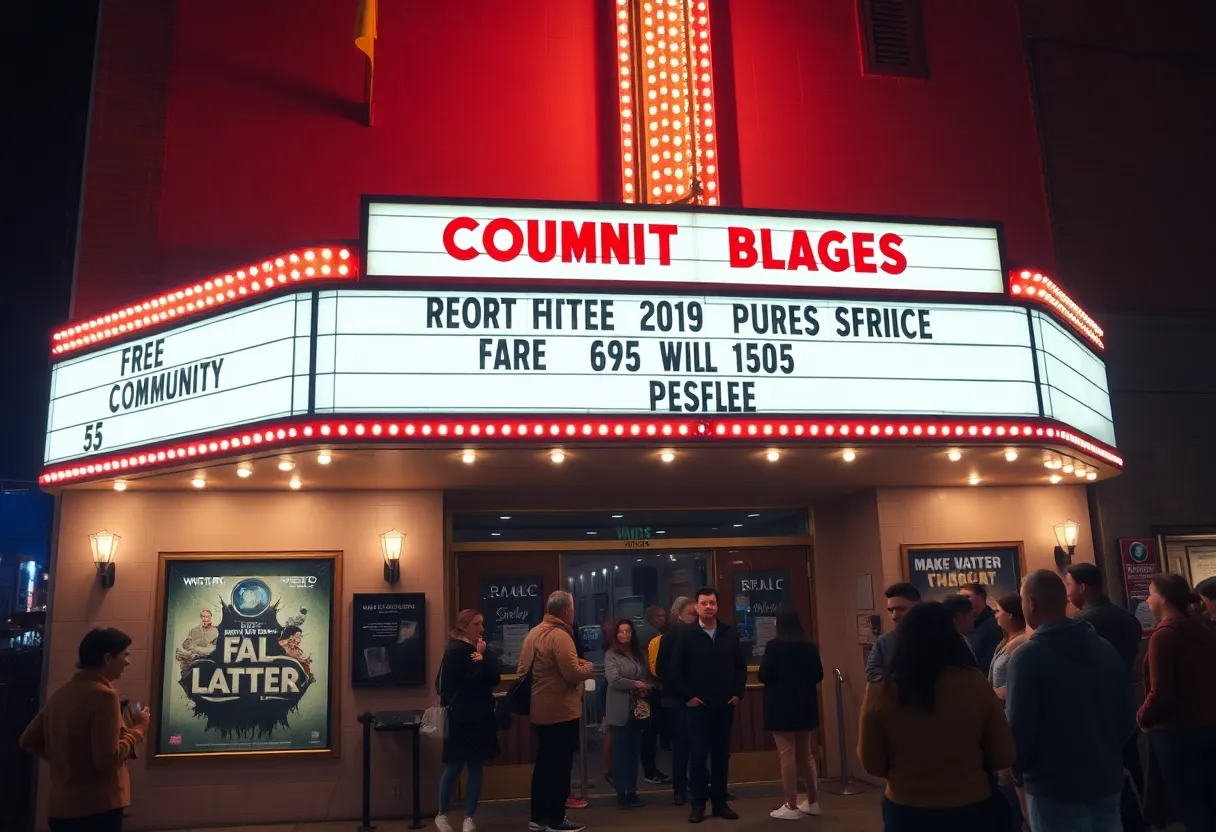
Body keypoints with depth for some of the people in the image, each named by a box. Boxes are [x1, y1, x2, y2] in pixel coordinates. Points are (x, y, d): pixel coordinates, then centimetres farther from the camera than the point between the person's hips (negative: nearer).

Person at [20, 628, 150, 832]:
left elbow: (29, 741, 15)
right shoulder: (103, 695, -17)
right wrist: (138, 728, -7)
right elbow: (108, 760, -20)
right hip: (96, 810, -8)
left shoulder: (60, 694, 6)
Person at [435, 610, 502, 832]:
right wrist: (480, 663, -9)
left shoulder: (483, 650, 12)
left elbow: (496, 678, -2)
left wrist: (483, 660, -13)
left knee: (476, 767, 7)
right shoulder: (454, 651, -10)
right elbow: (468, 679, -19)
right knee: (454, 766, 1)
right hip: (461, 718, -6)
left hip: (482, 716, 6)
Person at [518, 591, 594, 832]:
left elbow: (522, 670, 15)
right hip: (561, 712, -9)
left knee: (543, 763, 17)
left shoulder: (533, 633, 9)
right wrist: (588, 667, -3)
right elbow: (573, 674, -25)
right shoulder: (559, 636, -20)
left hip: (540, 711, 9)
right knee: (560, 766, 1)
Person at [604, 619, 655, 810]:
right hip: (620, 712, -5)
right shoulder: (611, 655, -5)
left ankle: (632, 792, 16)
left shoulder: (639, 654, 11)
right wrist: (636, 684, -11)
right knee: (621, 752, 0)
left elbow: (648, 678, 14)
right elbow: (613, 680, -16)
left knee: (634, 751, 9)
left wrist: (645, 690, -6)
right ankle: (621, 794, 6)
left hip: (637, 709, 5)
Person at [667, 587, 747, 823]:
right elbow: (675, 671, -4)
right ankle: (698, 803, 9)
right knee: (698, 754, 0)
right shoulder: (686, 635, -3)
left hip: (725, 705, 3)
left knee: (722, 754, 9)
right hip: (698, 705, -3)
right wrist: (687, 696, -8)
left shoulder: (730, 633, 5)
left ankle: (720, 802, 18)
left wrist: (738, 692, 2)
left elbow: (741, 665, 11)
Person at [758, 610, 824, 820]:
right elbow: (818, 675, 6)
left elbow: (764, 676, -14)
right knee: (805, 753, 17)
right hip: (805, 704, 6)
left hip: (782, 705, -5)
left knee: (787, 755, -1)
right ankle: (813, 801, 23)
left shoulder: (774, 645, -13)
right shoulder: (810, 646, 2)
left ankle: (791, 806, 1)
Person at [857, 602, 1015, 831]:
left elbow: (872, 764, -2)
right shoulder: (975, 684, -14)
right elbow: (1003, 757, -4)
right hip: (970, 809, 0)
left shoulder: (881, 692, -14)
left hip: (905, 811, 0)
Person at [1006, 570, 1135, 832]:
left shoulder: (1028, 656, -17)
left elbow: (1018, 726, -18)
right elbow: (1128, 716, 10)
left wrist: (1019, 770, -1)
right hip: (1107, 778, 6)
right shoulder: (1105, 649, 5)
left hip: (1054, 785, -6)